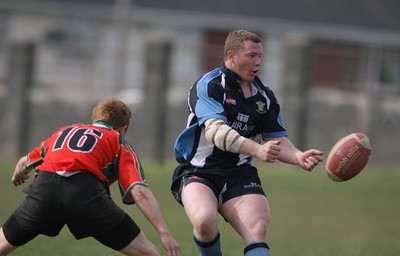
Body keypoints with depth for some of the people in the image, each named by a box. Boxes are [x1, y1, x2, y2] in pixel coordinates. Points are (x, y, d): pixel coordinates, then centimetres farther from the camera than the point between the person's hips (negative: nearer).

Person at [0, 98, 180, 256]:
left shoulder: (66, 131, 34)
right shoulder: (119, 144, 23)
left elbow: (24, 164, 44)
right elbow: (140, 192, 6)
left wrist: (17, 176, 67)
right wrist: (164, 233, 1)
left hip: (43, 186, 3)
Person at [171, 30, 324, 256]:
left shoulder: (265, 97, 10)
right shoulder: (209, 85, -10)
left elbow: (278, 140, 11)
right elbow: (215, 131, -24)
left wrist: (299, 157, -13)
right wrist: (257, 149, -38)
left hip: (239, 175, 5)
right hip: (198, 171, -5)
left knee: (258, 230, -20)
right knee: (205, 221, -34)